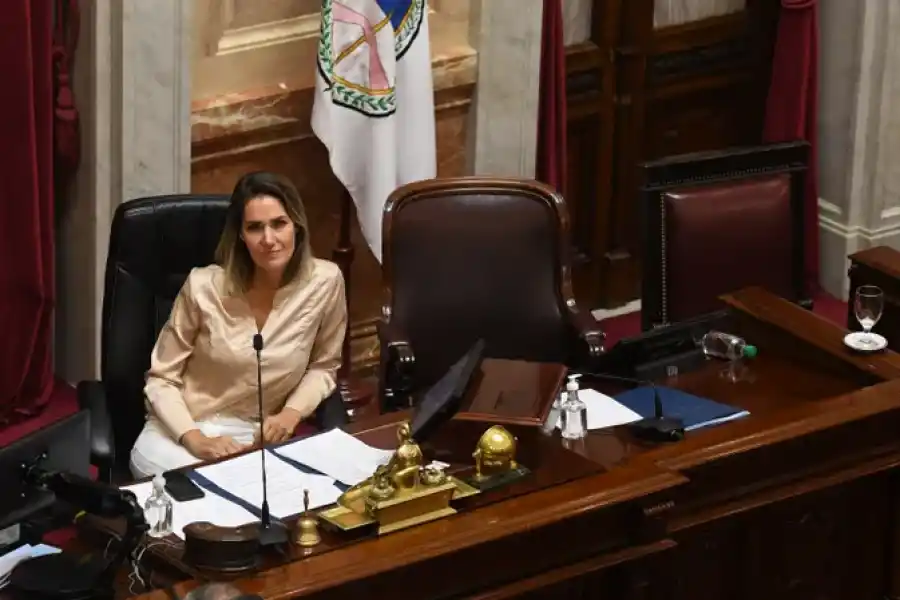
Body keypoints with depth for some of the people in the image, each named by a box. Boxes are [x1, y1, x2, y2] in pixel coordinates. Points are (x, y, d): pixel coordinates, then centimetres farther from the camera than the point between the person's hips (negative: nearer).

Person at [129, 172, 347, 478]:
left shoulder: (324, 282, -8)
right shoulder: (205, 287, -12)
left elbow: (323, 366, 11)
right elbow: (161, 379, -3)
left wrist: (292, 412, -7)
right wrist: (195, 439, -19)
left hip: (256, 438, 2)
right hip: (181, 431, -2)